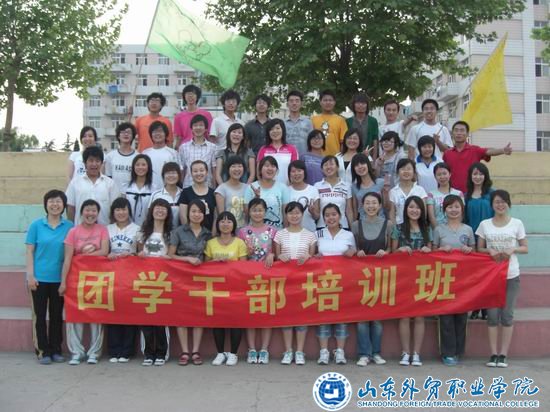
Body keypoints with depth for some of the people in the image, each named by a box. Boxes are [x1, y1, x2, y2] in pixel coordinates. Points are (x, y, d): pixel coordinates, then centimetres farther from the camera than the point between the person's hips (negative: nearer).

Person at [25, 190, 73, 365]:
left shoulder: (69, 227, 1)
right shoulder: (36, 225, -1)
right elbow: (30, 252, -1)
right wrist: (30, 275, -8)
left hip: (59, 278, 1)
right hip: (39, 277, -1)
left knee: (57, 315, 9)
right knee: (40, 315, 4)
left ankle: (56, 350, 20)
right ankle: (43, 351, 14)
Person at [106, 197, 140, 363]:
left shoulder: (136, 229, 6)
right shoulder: (108, 229, 12)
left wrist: (131, 255, -13)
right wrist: (109, 255, -9)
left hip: (131, 274, -2)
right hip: (112, 273, 2)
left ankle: (126, 351, 6)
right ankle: (114, 351, 6)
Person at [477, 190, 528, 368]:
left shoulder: (517, 223, 2)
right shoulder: (484, 224, 4)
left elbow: (525, 248, 5)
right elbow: (479, 249, 8)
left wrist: (513, 249, -14)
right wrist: (489, 251, -13)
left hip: (511, 275, -1)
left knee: (507, 315, 1)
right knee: (492, 315, 1)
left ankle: (503, 354, 8)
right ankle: (494, 354, 8)